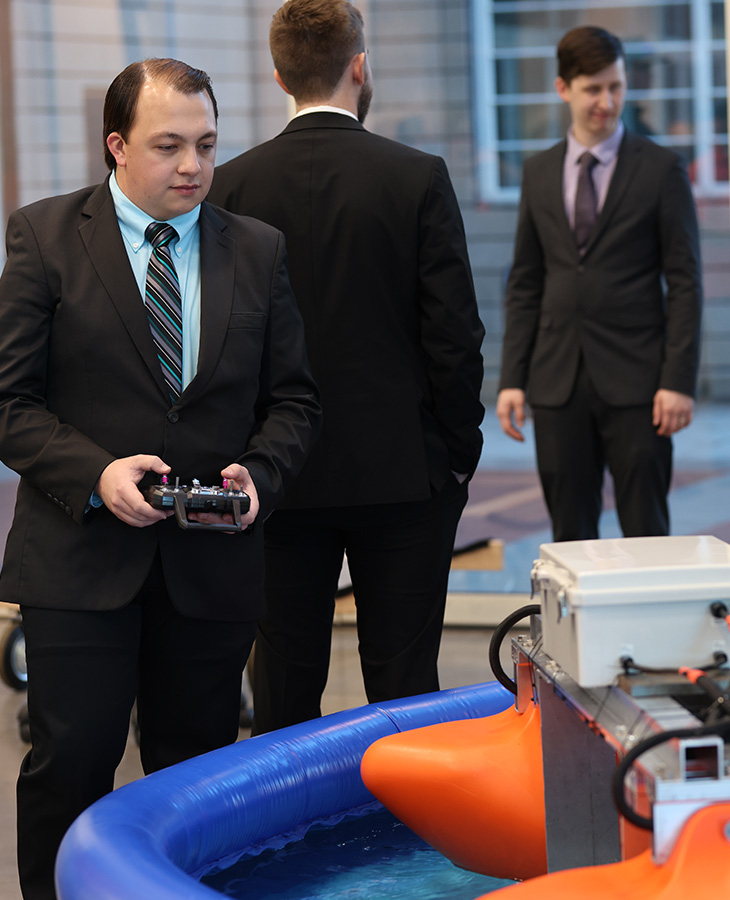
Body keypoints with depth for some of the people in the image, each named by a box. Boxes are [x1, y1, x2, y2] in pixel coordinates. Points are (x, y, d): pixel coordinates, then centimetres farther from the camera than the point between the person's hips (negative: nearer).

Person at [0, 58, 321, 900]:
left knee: (199, 766, 9)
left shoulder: (258, 250, 9)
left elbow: (292, 398, 11)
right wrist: (95, 474, -18)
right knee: (69, 763, -3)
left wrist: (258, 474, -9)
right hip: (79, 556, -3)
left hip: (213, 558, 3)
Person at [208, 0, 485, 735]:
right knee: (402, 678, 4)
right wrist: (460, 453, 4)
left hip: (279, 479, 2)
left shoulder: (232, 184, -2)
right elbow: (453, 334, -8)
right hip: (401, 471, -2)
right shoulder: (418, 179, -7)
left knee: (286, 681, 8)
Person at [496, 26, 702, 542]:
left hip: (635, 380, -3)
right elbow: (525, 285, 12)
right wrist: (512, 379, 4)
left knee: (647, 535, -2)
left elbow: (685, 282, -3)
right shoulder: (539, 174, 11)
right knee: (570, 537, 6)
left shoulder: (660, 169, 0)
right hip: (558, 381, 3)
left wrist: (679, 381, -10)